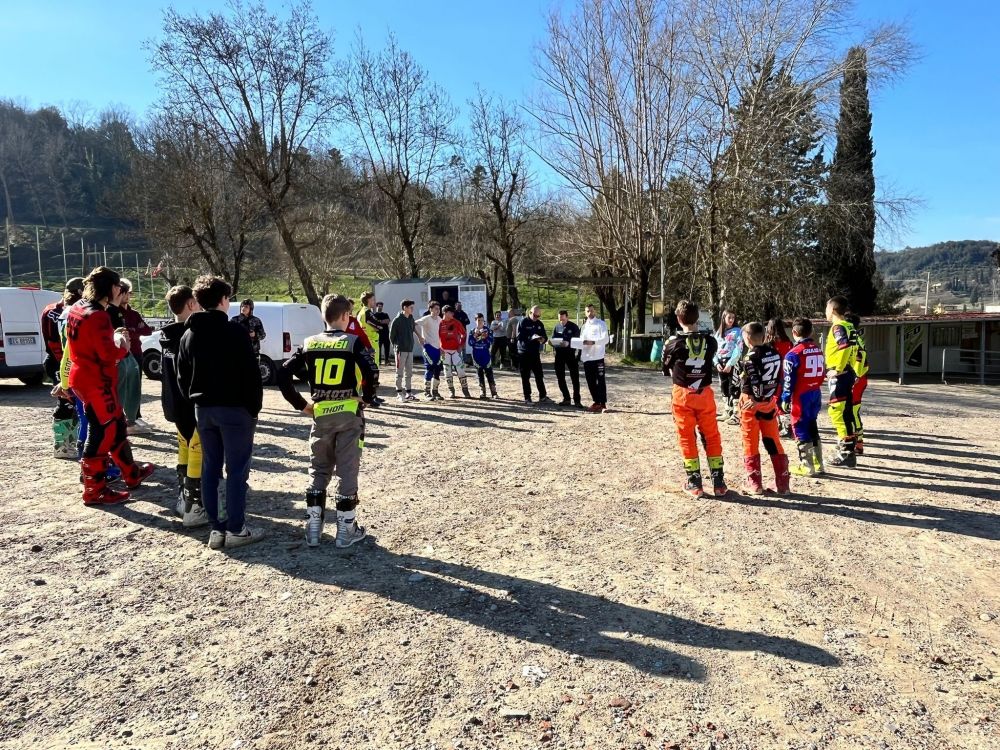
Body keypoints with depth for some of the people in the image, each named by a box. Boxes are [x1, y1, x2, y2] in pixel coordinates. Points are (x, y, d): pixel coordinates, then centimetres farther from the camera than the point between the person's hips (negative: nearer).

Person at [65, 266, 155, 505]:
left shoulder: (78, 309, 10)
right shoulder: (97, 315, -21)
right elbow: (108, 355, -24)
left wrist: (112, 337, 6)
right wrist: (123, 345, -7)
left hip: (84, 377, 10)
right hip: (97, 383, -10)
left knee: (116, 426, 19)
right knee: (102, 434, -1)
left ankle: (132, 474, 32)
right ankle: (95, 491, 9)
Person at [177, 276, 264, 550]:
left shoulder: (189, 335, 9)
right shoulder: (235, 331, -11)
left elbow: (182, 377, 11)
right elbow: (251, 373, -14)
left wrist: (196, 402, 15)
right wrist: (255, 407, -5)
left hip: (203, 409, 6)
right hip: (234, 408, -6)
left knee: (209, 469, 11)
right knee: (237, 470, 0)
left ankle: (217, 527, 15)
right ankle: (236, 529, 3)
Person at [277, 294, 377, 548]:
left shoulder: (309, 344, 3)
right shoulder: (354, 342, -7)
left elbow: (283, 376, -2)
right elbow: (370, 374, -19)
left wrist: (302, 405, 5)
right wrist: (364, 396, 0)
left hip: (321, 415, 3)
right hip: (349, 415, -3)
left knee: (318, 471, 15)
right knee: (347, 471, 5)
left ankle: (313, 528, 17)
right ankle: (346, 530, 10)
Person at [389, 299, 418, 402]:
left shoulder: (411, 318, 9)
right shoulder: (397, 319, -11)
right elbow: (391, 335, -7)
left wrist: (411, 343, 9)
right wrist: (396, 345, -3)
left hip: (410, 349, 7)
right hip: (401, 350, -7)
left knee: (409, 372, 10)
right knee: (400, 372, 0)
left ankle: (408, 393, 17)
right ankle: (399, 393, 5)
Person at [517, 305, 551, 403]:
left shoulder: (540, 324, 9)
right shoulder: (523, 322, -7)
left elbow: (545, 336, 11)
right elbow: (519, 336, -15)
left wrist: (543, 339, -14)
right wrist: (531, 337, -29)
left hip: (535, 352, 5)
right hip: (524, 353, -4)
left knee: (539, 375, 5)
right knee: (525, 376, 2)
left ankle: (542, 396, 11)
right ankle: (527, 397, 8)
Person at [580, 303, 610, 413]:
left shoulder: (601, 324, -2)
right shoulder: (584, 325, 17)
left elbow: (606, 339, -11)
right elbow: (581, 339, 16)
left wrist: (593, 342, -24)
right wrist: (580, 352, -1)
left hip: (597, 357, -6)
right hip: (586, 357, 6)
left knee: (600, 381, -3)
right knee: (590, 381, 11)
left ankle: (603, 404, -1)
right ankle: (596, 402, 21)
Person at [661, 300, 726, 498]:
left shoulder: (673, 343, -12)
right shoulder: (710, 341, -4)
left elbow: (666, 371, 3)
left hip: (682, 395, -2)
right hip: (704, 394, 2)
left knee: (687, 438, 6)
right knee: (712, 437, 12)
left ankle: (694, 484, 8)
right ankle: (718, 482, 15)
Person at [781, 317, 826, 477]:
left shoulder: (793, 354, -14)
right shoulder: (818, 350, 8)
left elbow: (789, 380, -14)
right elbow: (822, 373, 13)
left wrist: (785, 399, -6)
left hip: (801, 396, -7)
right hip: (816, 393, 7)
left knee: (801, 430, 1)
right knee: (812, 426, 17)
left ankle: (807, 467, 3)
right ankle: (817, 464, 22)